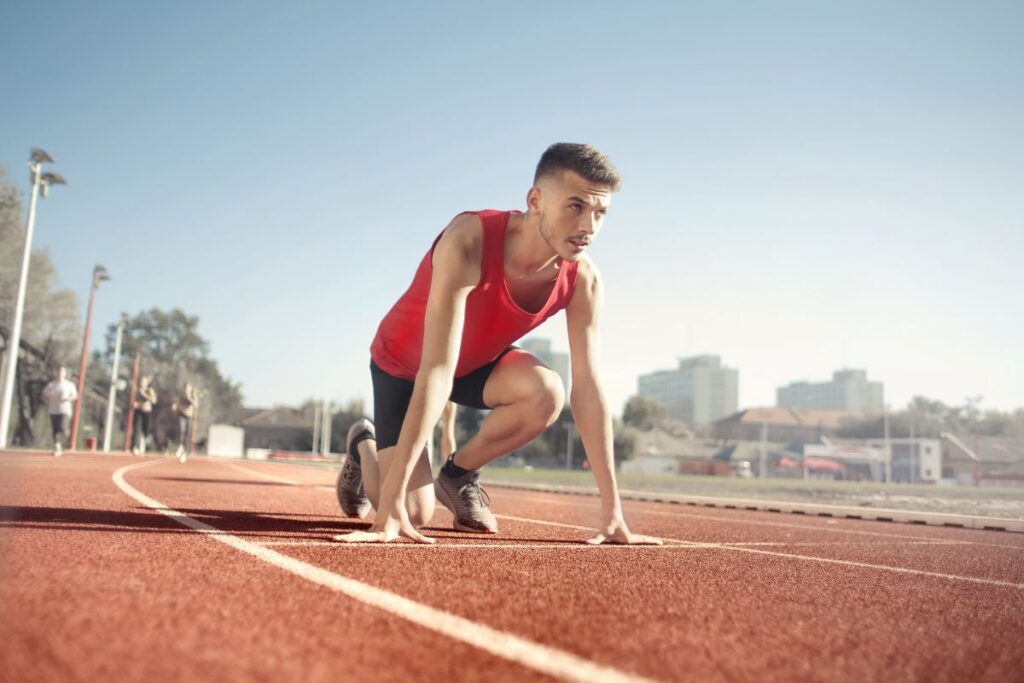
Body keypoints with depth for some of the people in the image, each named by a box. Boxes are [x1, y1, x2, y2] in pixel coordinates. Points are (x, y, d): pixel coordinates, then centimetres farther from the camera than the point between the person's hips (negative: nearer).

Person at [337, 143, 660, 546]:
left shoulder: (583, 280, -23)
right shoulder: (468, 242, -39)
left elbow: (588, 389, -21)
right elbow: (436, 373, -44)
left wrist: (612, 512, -23)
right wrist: (391, 506, -45)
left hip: (478, 362, 4)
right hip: (401, 363, -4)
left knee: (547, 393, -29)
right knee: (412, 515, -14)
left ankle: (458, 475, 1)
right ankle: (364, 446, 23)